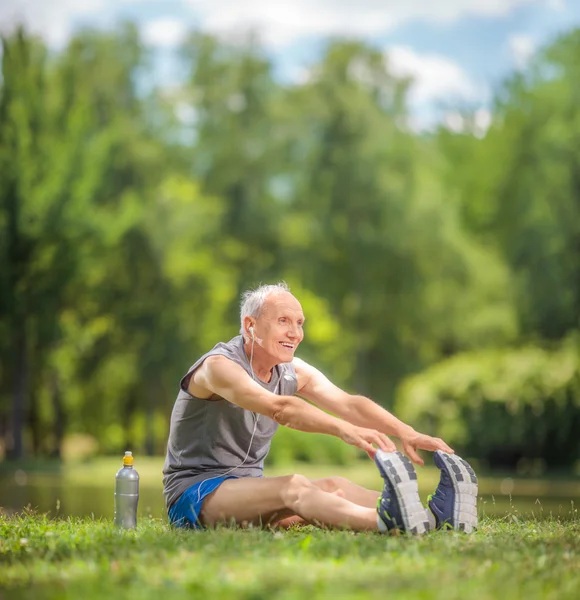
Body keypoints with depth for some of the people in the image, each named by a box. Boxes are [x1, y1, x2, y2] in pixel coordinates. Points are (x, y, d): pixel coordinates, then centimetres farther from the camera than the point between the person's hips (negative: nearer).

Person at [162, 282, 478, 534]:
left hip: (248, 487, 8)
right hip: (193, 491, -7)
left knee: (332, 486, -20)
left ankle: (434, 515, -42)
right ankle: (385, 521, -61)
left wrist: (406, 433, -28)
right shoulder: (219, 366, -18)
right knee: (293, 486, -34)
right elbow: (280, 409, -36)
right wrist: (345, 430, -51)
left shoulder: (294, 372, 7)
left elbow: (348, 404, -10)